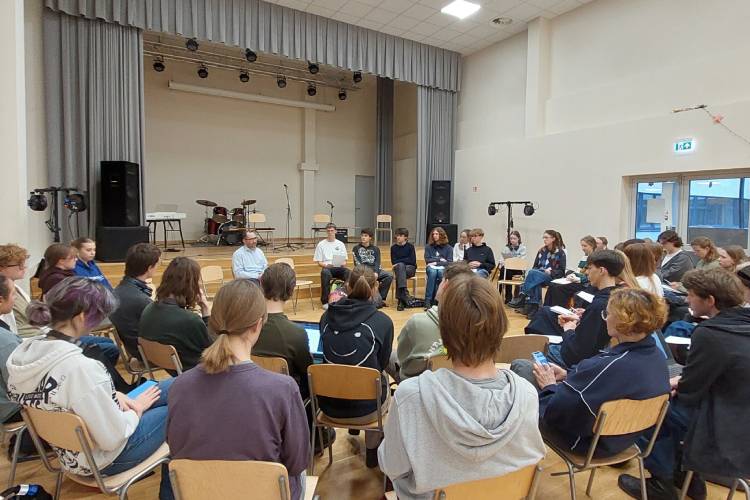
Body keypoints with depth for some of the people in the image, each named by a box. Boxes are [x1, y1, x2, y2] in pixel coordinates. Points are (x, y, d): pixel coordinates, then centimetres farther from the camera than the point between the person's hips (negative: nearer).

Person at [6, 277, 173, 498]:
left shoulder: (23, 352, -10)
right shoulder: (79, 367, -37)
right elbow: (113, 438, -28)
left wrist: (114, 395, -2)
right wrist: (137, 409, -10)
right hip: (102, 458, -8)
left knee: (172, 387, 17)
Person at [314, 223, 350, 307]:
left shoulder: (340, 244, 14)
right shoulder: (321, 244, 7)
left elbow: (344, 260, 14)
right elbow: (319, 262, 4)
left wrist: (343, 264, -11)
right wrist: (326, 265, -17)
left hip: (339, 268, 2)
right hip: (327, 268, -2)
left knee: (348, 272, -32)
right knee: (325, 272, -38)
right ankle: (325, 301, -29)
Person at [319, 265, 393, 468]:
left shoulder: (327, 316, -7)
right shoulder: (383, 322, -14)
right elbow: (382, 363, 1)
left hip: (329, 406, 3)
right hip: (365, 409, -3)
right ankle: (372, 451, 40)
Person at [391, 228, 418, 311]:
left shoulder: (410, 246, 0)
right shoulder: (393, 247, 7)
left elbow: (412, 261, -9)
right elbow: (393, 261, 1)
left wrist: (399, 261, -11)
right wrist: (405, 260, -15)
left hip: (410, 268, -1)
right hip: (398, 268, 1)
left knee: (399, 275, -33)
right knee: (400, 265, -35)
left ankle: (400, 299, -35)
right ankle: (404, 293, -45)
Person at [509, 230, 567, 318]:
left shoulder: (560, 252, 1)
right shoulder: (542, 250, 16)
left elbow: (562, 271, -2)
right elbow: (535, 266, 18)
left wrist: (551, 272, -20)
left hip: (552, 277, -4)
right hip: (538, 276, 4)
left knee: (532, 273, -34)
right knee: (535, 282, -36)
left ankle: (521, 298, -36)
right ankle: (533, 307, -44)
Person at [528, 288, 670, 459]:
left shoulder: (609, 366, -38)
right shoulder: (657, 356, -10)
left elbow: (555, 411, -30)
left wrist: (549, 386, -11)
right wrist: (568, 375, 3)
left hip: (587, 442, -8)